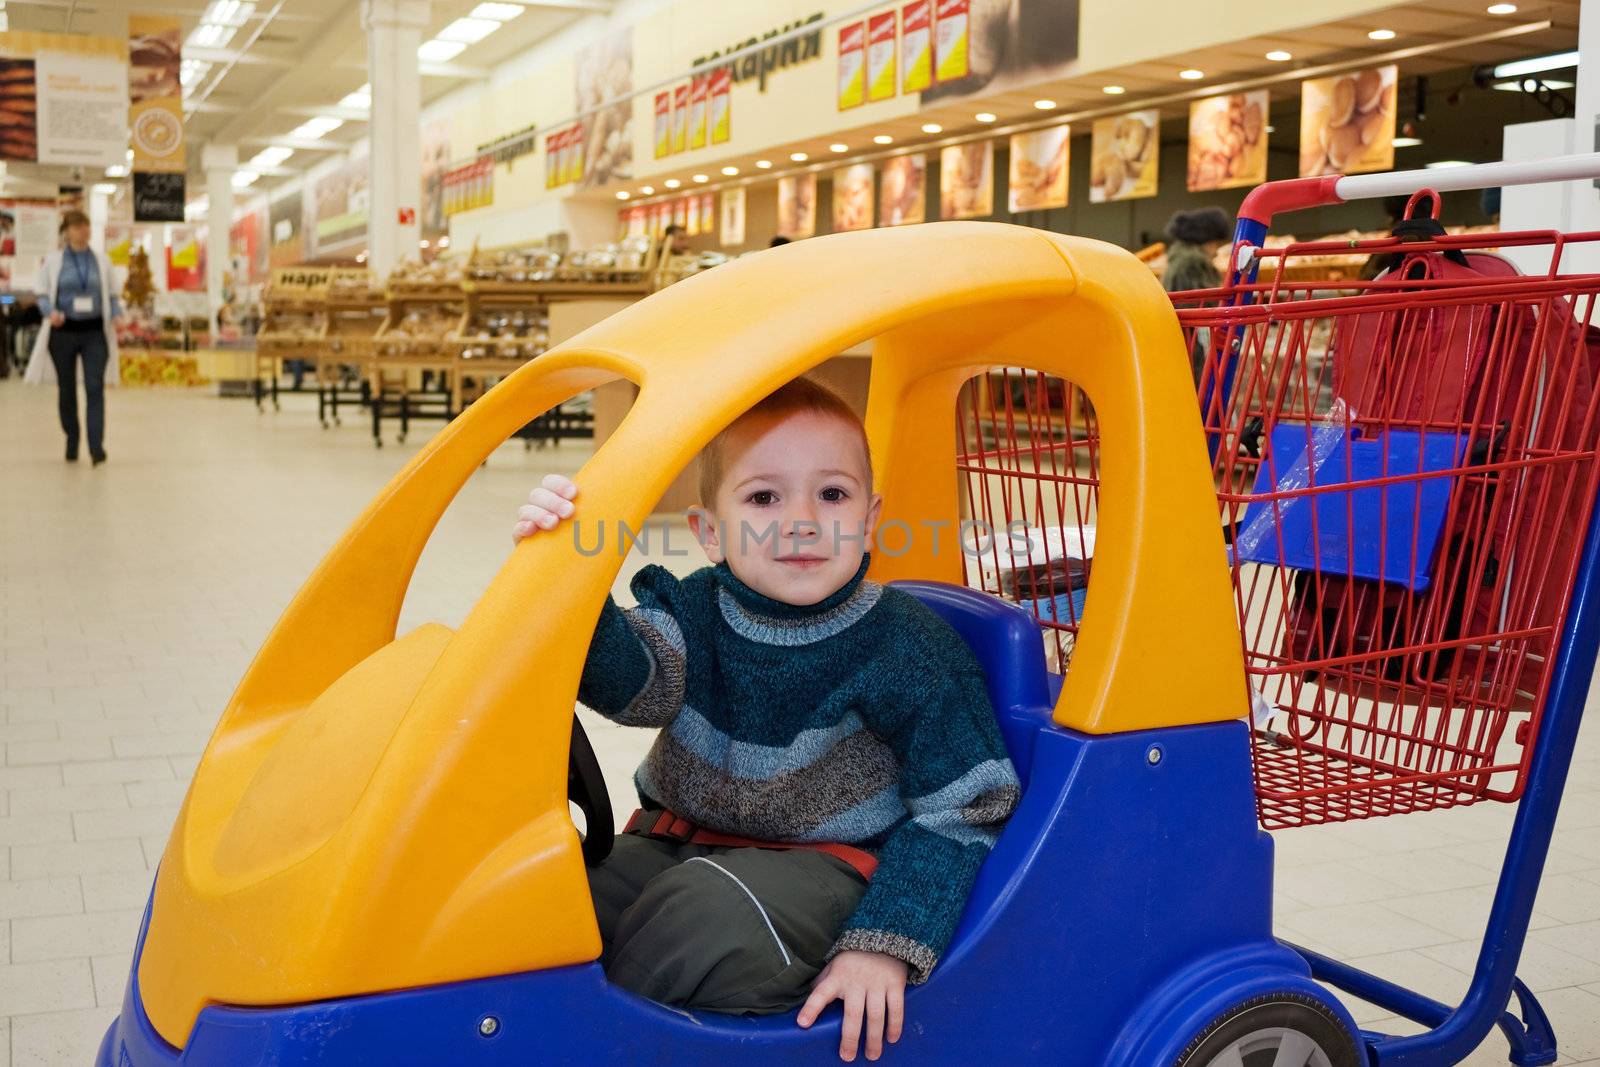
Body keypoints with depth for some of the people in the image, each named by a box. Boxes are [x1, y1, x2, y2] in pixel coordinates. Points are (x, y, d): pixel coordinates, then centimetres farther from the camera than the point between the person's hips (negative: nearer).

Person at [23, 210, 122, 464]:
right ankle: (71, 441, 24)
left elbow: (112, 295, 10)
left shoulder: (101, 260, 6)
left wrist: (117, 314, -9)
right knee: (66, 388, 9)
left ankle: (97, 445, -16)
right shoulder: (53, 260, 3)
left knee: (95, 387, -12)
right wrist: (50, 312, -17)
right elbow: (42, 293, 4)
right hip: (64, 330, 0)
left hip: (95, 331, 0)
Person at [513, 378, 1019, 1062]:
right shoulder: (696, 612, -2)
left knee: (708, 912, -33)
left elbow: (958, 812, -10)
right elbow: (628, 677, -24)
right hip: (677, 841, 5)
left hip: (824, 862, -4)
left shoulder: (908, 650, -12)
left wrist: (886, 943, -18)